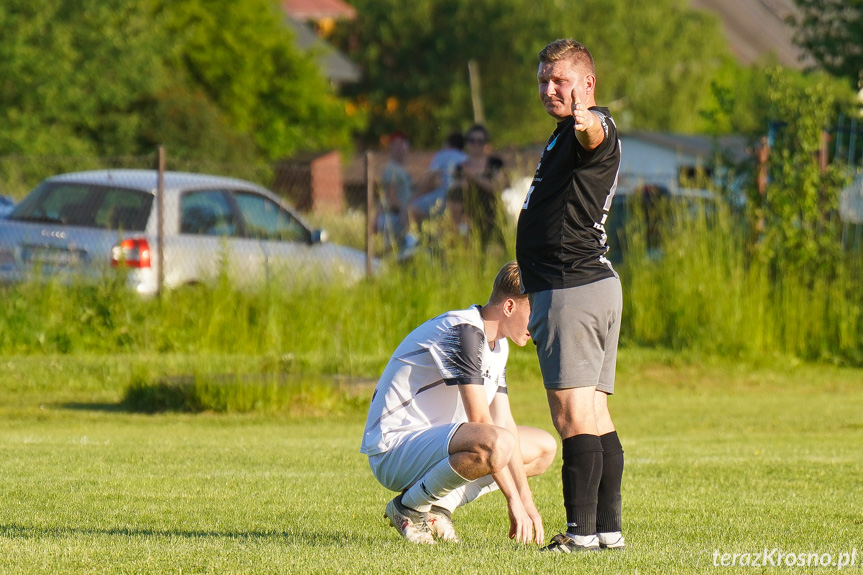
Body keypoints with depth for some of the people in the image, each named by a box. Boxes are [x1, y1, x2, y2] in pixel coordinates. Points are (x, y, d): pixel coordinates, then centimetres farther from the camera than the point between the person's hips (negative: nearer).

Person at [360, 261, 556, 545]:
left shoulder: (498, 345, 13)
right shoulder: (464, 332, -20)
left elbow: (504, 423, 10)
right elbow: (479, 421, -23)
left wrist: (526, 500, 1)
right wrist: (514, 500, -22)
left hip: (435, 442, 11)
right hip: (393, 449, -11)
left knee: (544, 447, 12)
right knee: (495, 445, -36)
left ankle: (438, 507, 2)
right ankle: (410, 506, -14)